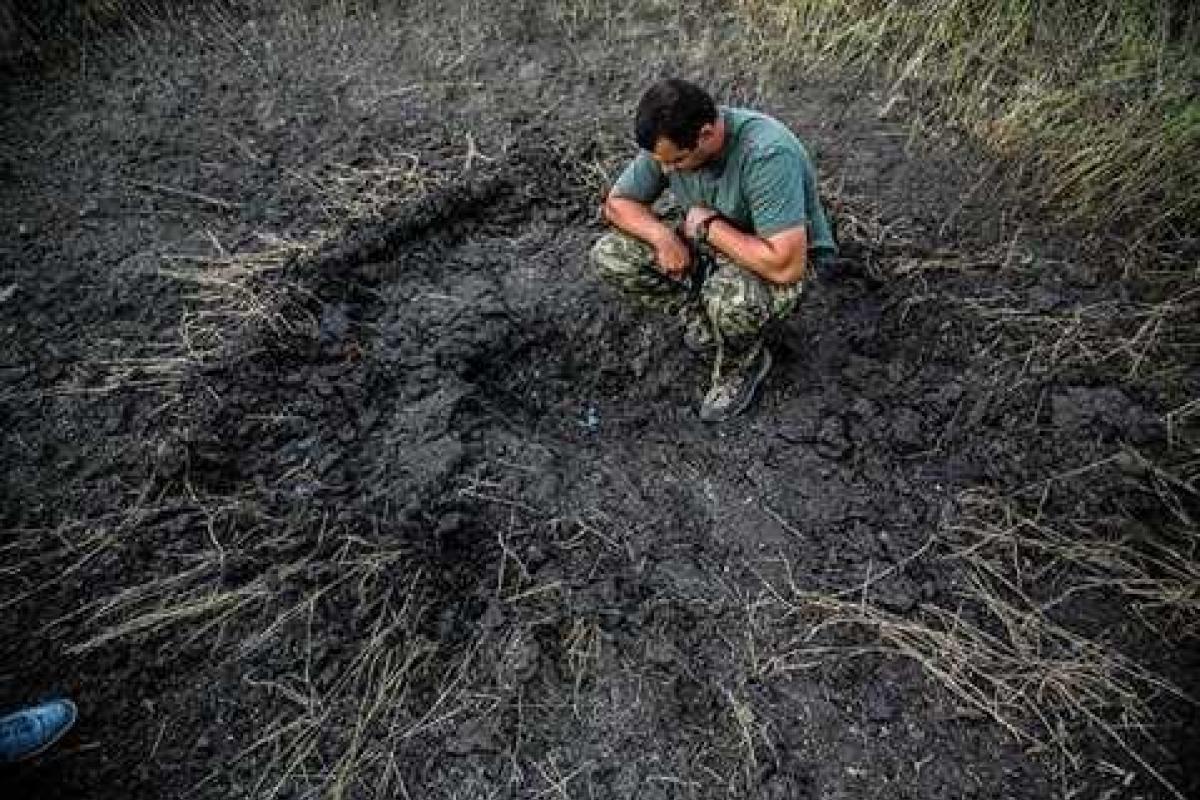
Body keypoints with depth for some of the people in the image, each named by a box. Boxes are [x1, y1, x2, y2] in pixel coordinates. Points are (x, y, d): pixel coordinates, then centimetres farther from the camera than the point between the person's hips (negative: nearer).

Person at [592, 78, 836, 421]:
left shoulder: (768, 154, -34)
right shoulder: (667, 144, -15)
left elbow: (785, 266, -39)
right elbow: (617, 203, -2)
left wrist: (709, 226, -27)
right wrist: (662, 235, -22)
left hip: (784, 262, -6)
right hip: (708, 242, 6)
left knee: (730, 300, -41)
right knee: (608, 255, -10)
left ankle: (744, 364, -5)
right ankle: (706, 320, 3)